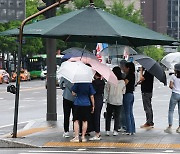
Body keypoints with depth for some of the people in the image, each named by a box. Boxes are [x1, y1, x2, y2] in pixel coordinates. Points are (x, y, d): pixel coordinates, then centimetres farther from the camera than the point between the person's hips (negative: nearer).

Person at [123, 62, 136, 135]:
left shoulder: (128, 76, -16)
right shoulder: (133, 75, 11)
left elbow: (124, 84, -21)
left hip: (127, 94, -9)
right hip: (131, 94, 9)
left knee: (127, 113, -4)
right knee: (130, 113, 14)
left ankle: (129, 130, -3)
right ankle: (133, 130, 17)